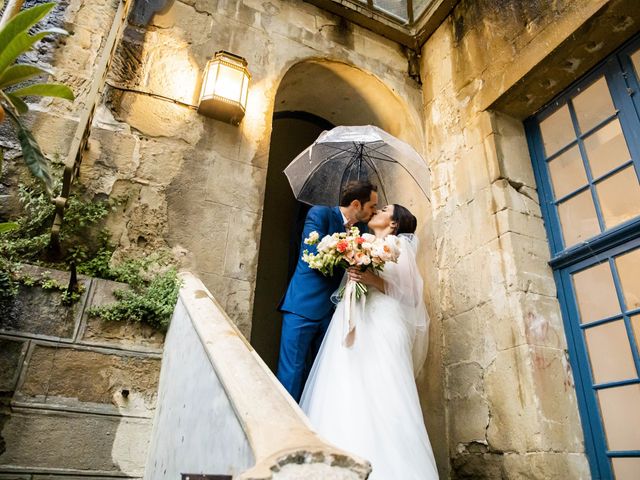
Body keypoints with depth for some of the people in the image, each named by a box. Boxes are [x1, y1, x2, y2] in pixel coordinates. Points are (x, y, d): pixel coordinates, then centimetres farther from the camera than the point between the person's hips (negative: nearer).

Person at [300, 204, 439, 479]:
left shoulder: (399, 244, 8)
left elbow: (409, 293, -4)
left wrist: (373, 280, -16)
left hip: (380, 328, -6)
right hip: (351, 328, 6)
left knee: (379, 398, -15)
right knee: (344, 397, -3)